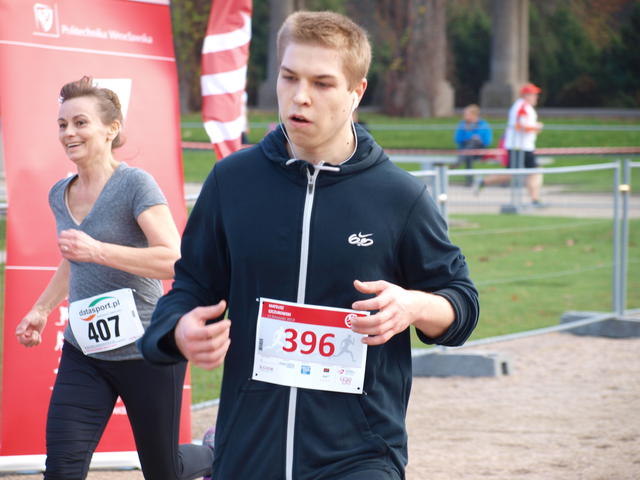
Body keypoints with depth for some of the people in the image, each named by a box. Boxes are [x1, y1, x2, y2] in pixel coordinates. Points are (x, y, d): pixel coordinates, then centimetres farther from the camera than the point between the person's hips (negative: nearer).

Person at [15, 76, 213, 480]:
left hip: (147, 352, -6)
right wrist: (42, 308, 17)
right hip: (84, 353, 6)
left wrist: (97, 250, -29)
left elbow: (173, 260, -24)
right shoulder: (60, 195, 9)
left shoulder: (135, 184, -13)